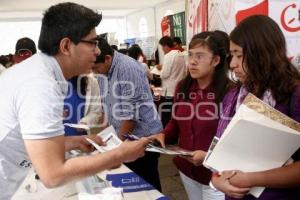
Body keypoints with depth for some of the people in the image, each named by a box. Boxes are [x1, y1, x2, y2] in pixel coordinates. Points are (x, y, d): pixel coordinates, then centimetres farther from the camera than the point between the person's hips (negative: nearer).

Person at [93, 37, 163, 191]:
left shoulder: (128, 68, -21)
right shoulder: (103, 70, 4)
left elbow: (130, 112, -21)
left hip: (143, 137, -7)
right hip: (122, 137, 8)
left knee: (146, 184, 6)